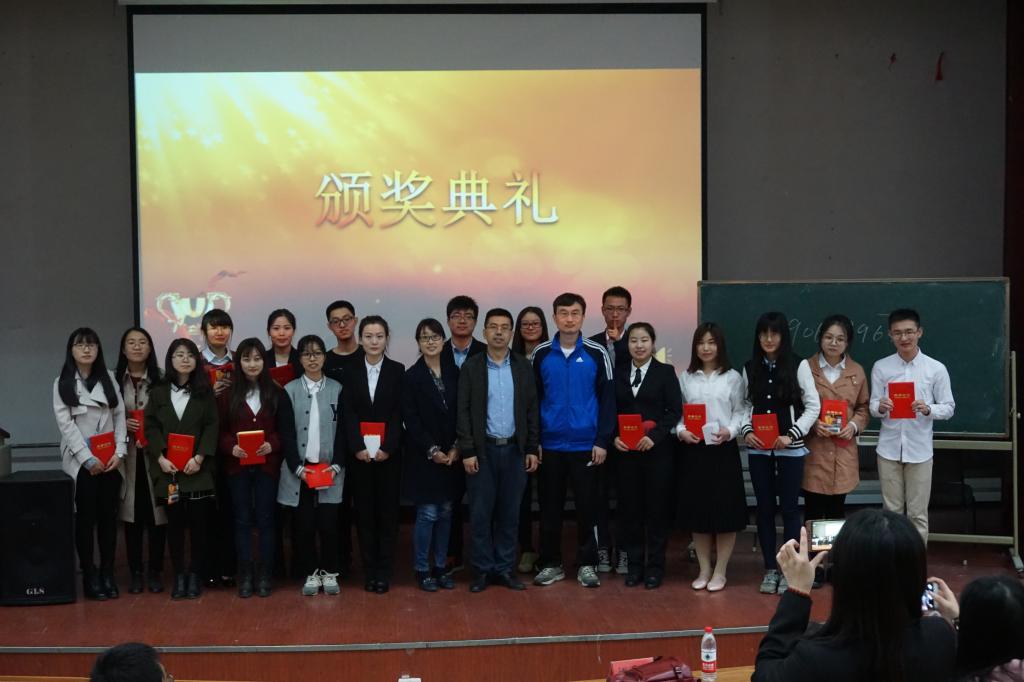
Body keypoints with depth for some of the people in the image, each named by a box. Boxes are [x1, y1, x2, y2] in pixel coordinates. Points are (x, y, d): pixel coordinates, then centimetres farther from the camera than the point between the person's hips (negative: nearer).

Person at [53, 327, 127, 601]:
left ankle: (107, 573, 12)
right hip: (80, 461, -2)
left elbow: (119, 417, 5)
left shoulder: (109, 379, 10)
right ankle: (89, 575, 8)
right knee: (86, 517, 0)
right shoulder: (62, 383, 1)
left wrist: (119, 452, -8)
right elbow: (65, 424, -7)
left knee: (108, 516, 4)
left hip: (110, 460, 2)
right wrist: (87, 458, -15)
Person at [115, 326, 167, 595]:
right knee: (132, 513, 4)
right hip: (126, 455, 1)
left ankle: (155, 571, 14)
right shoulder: (114, 380, 4)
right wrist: (122, 424, -11)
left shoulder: (159, 380, 2)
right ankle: (135, 572, 14)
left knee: (156, 512, 1)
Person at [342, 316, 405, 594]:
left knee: (388, 510, 2)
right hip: (360, 453, 1)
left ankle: (384, 572, 8)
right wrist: (358, 447, -12)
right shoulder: (351, 372, 6)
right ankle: (369, 571, 10)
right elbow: (348, 414, -1)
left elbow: (399, 413, -4)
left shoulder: (398, 371, 2)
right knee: (364, 511, 3)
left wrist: (387, 448, -14)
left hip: (388, 453, -1)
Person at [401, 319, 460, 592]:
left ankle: (440, 566, 19)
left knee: (445, 512, 8)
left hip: (451, 455, 4)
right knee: (427, 513, -3)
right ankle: (422, 569, 9)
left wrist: (456, 448, -4)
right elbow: (410, 420, -8)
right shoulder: (412, 376, -5)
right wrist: (432, 450, -12)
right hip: (423, 456, -4)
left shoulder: (454, 373, 5)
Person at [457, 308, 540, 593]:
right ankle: (482, 570, 10)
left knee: (509, 513, 7)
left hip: (515, 449, 2)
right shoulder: (471, 367, -1)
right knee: (480, 513, 1)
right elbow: (463, 411, -3)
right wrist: (467, 451, -9)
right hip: (482, 450, -2)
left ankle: (504, 568, 16)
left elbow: (532, 409, 6)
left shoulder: (523, 366, 5)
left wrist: (532, 449, 2)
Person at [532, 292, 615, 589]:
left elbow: (607, 399, 0)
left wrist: (602, 441, -6)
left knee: (587, 506, 5)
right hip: (550, 445, 1)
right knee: (550, 506, 7)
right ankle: (551, 563, 18)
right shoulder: (541, 354, 3)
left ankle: (587, 564, 15)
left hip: (586, 445, -1)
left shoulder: (597, 353, -1)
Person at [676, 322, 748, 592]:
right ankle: (704, 570, 19)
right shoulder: (686, 378, 7)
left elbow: (741, 412, -1)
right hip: (693, 450, 2)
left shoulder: (733, 377, 1)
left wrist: (729, 431, -17)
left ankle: (720, 572, 12)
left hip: (723, 449, -2)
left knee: (725, 510, 1)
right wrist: (681, 431, -11)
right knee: (697, 510, 6)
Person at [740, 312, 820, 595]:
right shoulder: (750, 368, 6)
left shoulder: (799, 365, -4)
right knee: (765, 508, 8)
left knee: (789, 508, 3)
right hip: (758, 449, 3)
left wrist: (792, 435, -13)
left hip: (790, 449, -3)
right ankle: (770, 569, 17)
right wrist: (746, 431, -8)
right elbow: (746, 406, 9)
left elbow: (813, 406, -4)